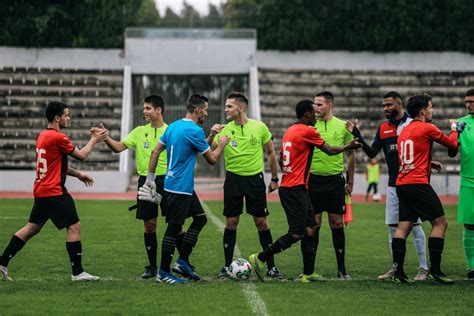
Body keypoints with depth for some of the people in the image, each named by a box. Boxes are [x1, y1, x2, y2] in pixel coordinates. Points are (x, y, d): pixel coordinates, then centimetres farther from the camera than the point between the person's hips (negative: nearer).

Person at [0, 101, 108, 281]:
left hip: (41, 192, 9)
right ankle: (77, 272, -3)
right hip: (54, 192, -9)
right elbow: (82, 156, -6)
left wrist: (78, 174, 23)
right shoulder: (58, 137, -16)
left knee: (32, 228, 13)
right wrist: (94, 140, 9)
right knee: (74, 227, -4)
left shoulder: (43, 136, 13)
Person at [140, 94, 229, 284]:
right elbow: (212, 160, -8)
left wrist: (150, 179, 17)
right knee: (173, 228, -3)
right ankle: (163, 273, 2)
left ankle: (182, 261, 15)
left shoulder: (173, 126, 10)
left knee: (200, 218, 15)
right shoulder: (194, 131, -16)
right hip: (180, 188, -9)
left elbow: (155, 152, 12)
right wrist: (221, 144, 11)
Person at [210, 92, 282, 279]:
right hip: (233, 178, 1)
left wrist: (274, 178, 11)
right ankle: (227, 266, 11)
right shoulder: (225, 130, -1)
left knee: (262, 222, 2)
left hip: (255, 179, 0)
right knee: (231, 222, 2)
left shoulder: (260, 127, -2)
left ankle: (271, 266, 10)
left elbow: (270, 152, 9)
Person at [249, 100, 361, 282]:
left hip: (287, 186, 9)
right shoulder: (307, 131, -11)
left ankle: (308, 273, 9)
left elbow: (281, 160, 19)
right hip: (295, 190, -9)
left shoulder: (289, 131, 14)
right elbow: (330, 151, -1)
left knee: (309, 229, 9)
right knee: (297, 234, -6)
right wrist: (348, 147, 16)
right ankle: (260, 258, -3)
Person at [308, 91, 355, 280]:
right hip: (313, 179, 0)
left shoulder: (342, 127, 2)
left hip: (335, 180, 0)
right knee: (314, 225, 1)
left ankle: (342, 269, 9)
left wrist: (350, 181, 7)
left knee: (337, 224, 2)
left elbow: (350, 155, 9)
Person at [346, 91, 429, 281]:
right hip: (393, 185, 5)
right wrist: (358, 137, -4)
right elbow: (372, 153, 7)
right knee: (393, 227, 6)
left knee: (415, 226, -5)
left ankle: (423, 268, 2)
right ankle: (396, 268, 14)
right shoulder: (383, 128, 10)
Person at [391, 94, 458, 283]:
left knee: (403, 226, 5)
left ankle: (397, 271, -1)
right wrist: (455, 130, 24)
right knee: (440, 222, -2)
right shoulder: (427, 128, -6)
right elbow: (452, 144, 6)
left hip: (401, 184, 8)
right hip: (418, 184, -8)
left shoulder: (405, 130, 18)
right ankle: (434, 269, -6)